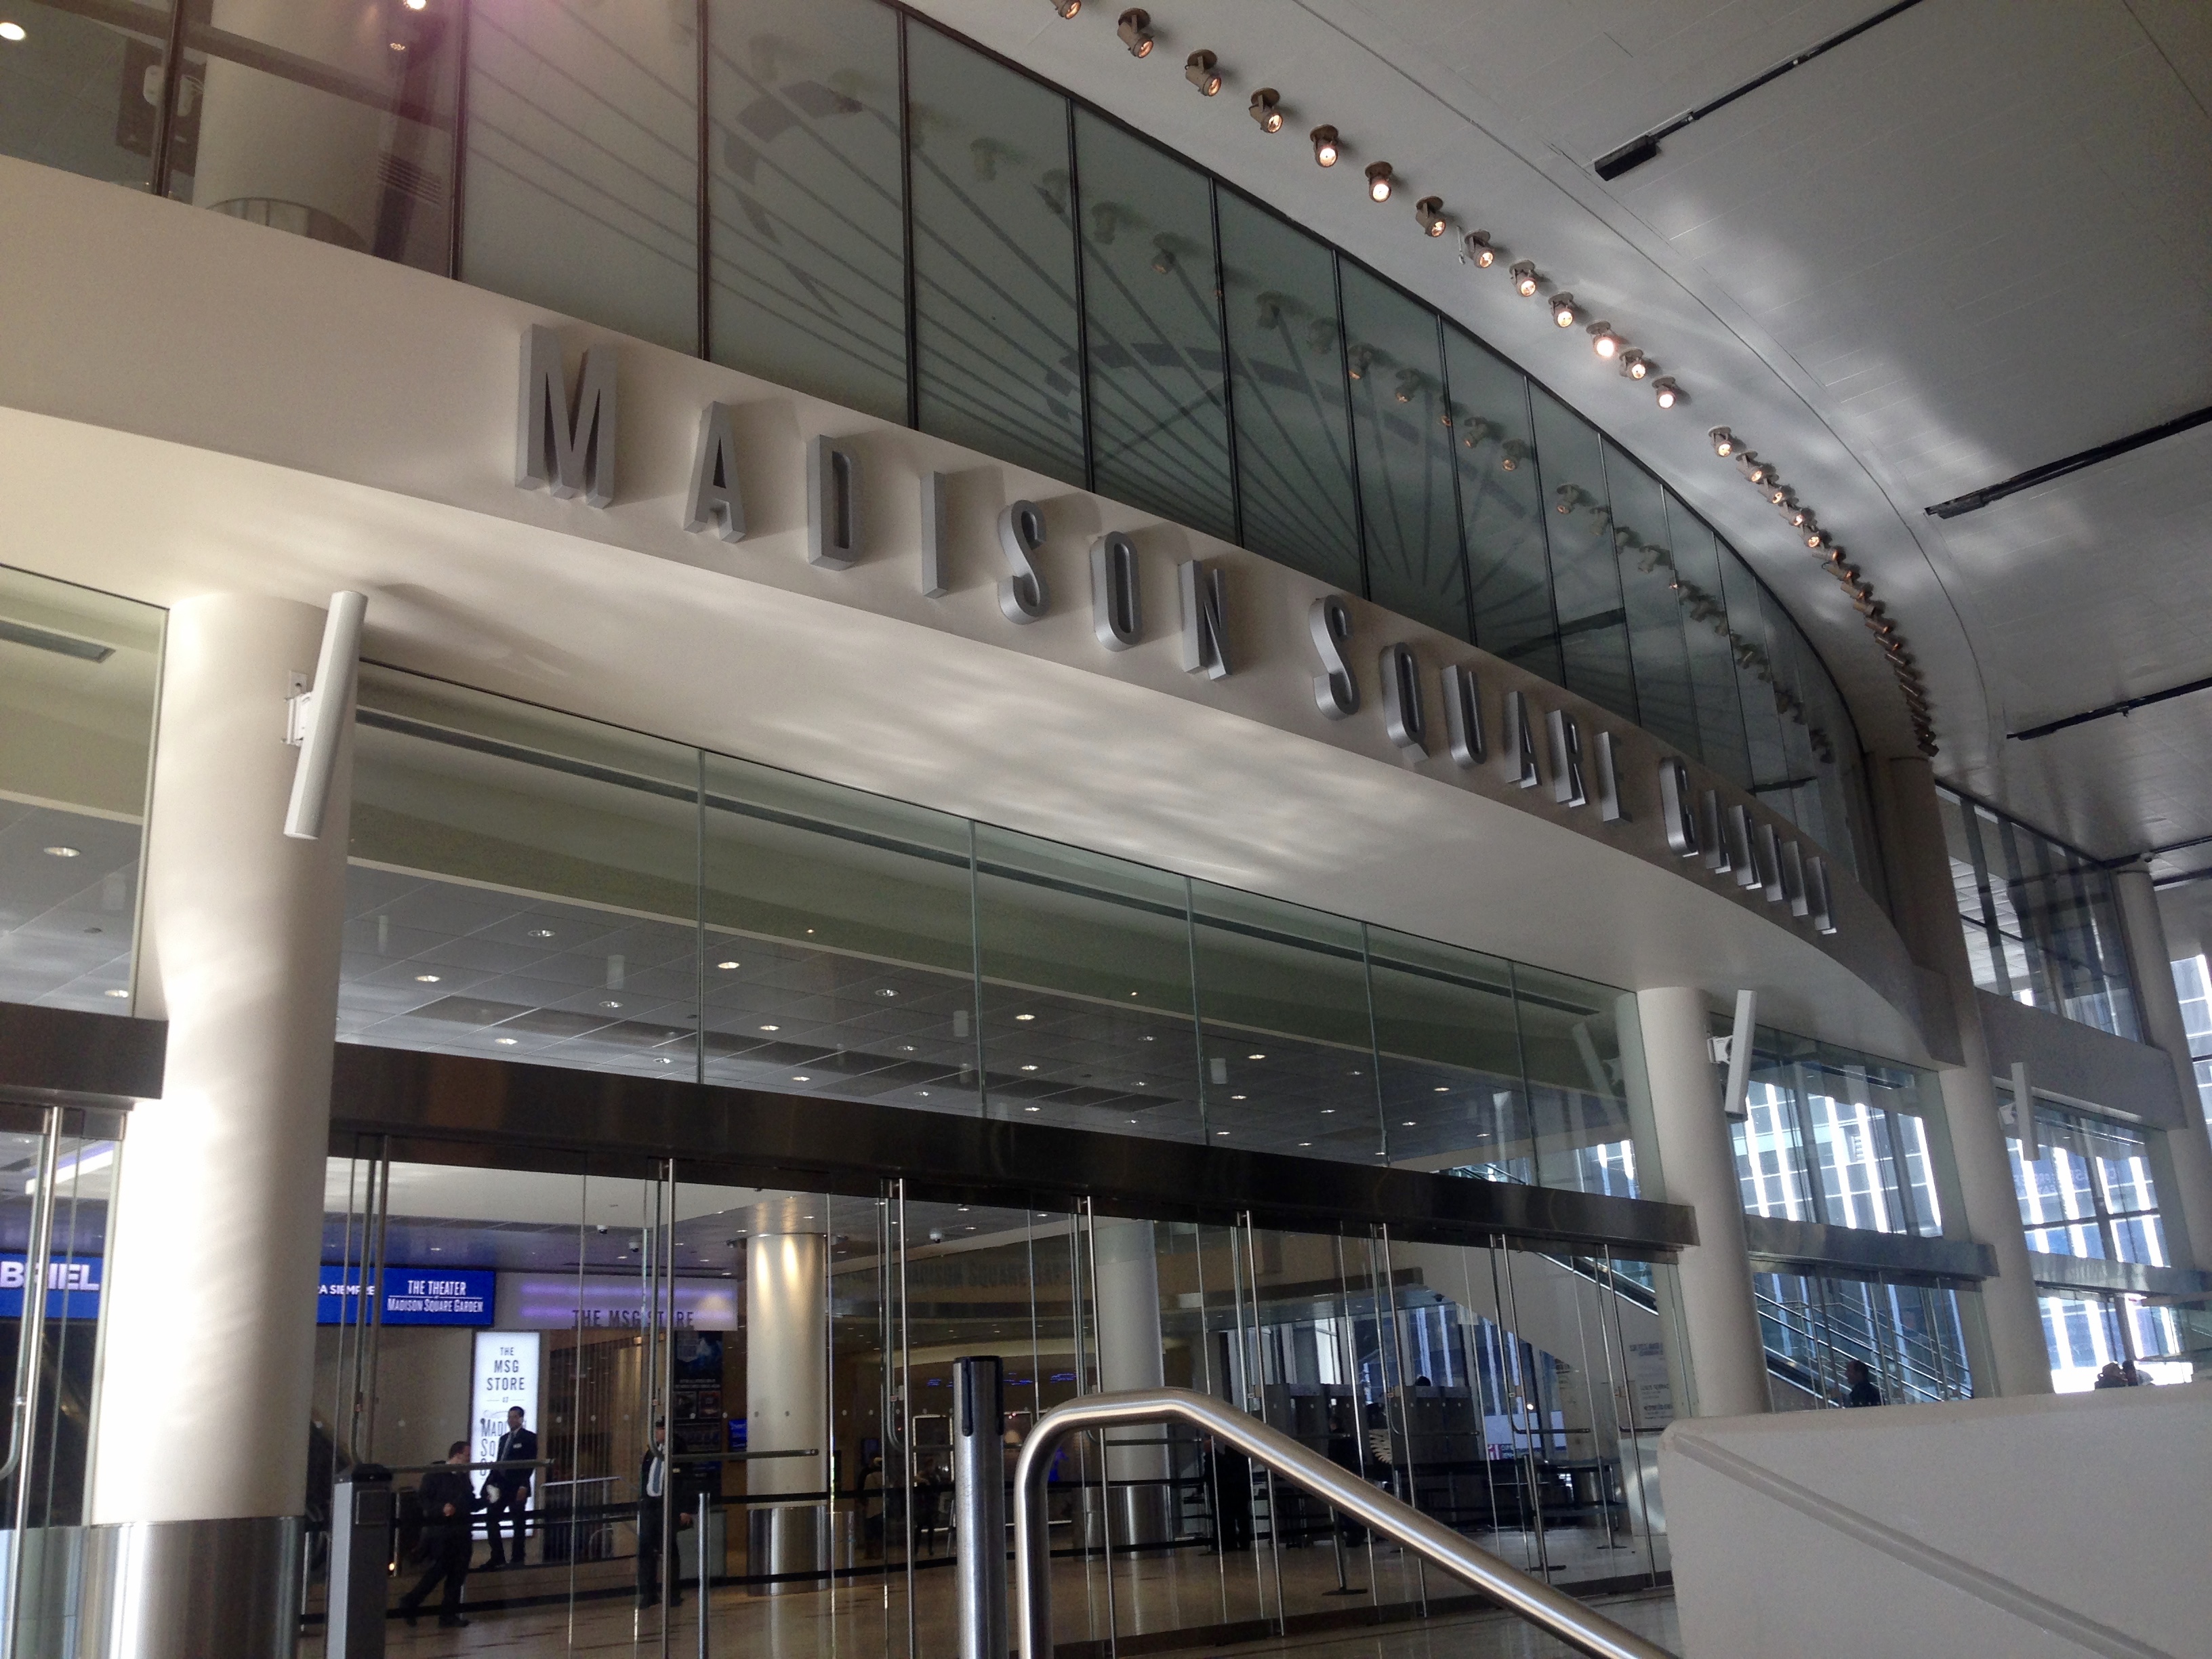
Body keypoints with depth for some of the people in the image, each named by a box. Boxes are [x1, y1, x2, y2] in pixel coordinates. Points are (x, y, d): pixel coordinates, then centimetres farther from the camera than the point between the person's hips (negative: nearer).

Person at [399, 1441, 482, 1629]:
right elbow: (423, 1501, -15)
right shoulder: (435, 1475, -7)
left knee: (457, 1575, 5)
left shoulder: (463, 1478, 16)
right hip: (441, 1533, -7)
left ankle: (449, 1615, 11)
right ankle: (409, 1604, 8)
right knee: (439, 1571, -8)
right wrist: (441, 1509, -28)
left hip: (462, 1534, 7)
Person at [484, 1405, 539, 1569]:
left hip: (517, 1486, -7)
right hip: (500, 1485, 7)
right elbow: (498, 1462, 16)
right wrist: (490, 1483, 4)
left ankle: (517, 1559, 5)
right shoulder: (504, 1438, 19)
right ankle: (498, 1557, 8)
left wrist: (524, 1485, -19)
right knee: (491, 1518, 2)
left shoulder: (529, 1437, -3)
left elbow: (531, 1463, -10)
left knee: (519, 1523, 0)